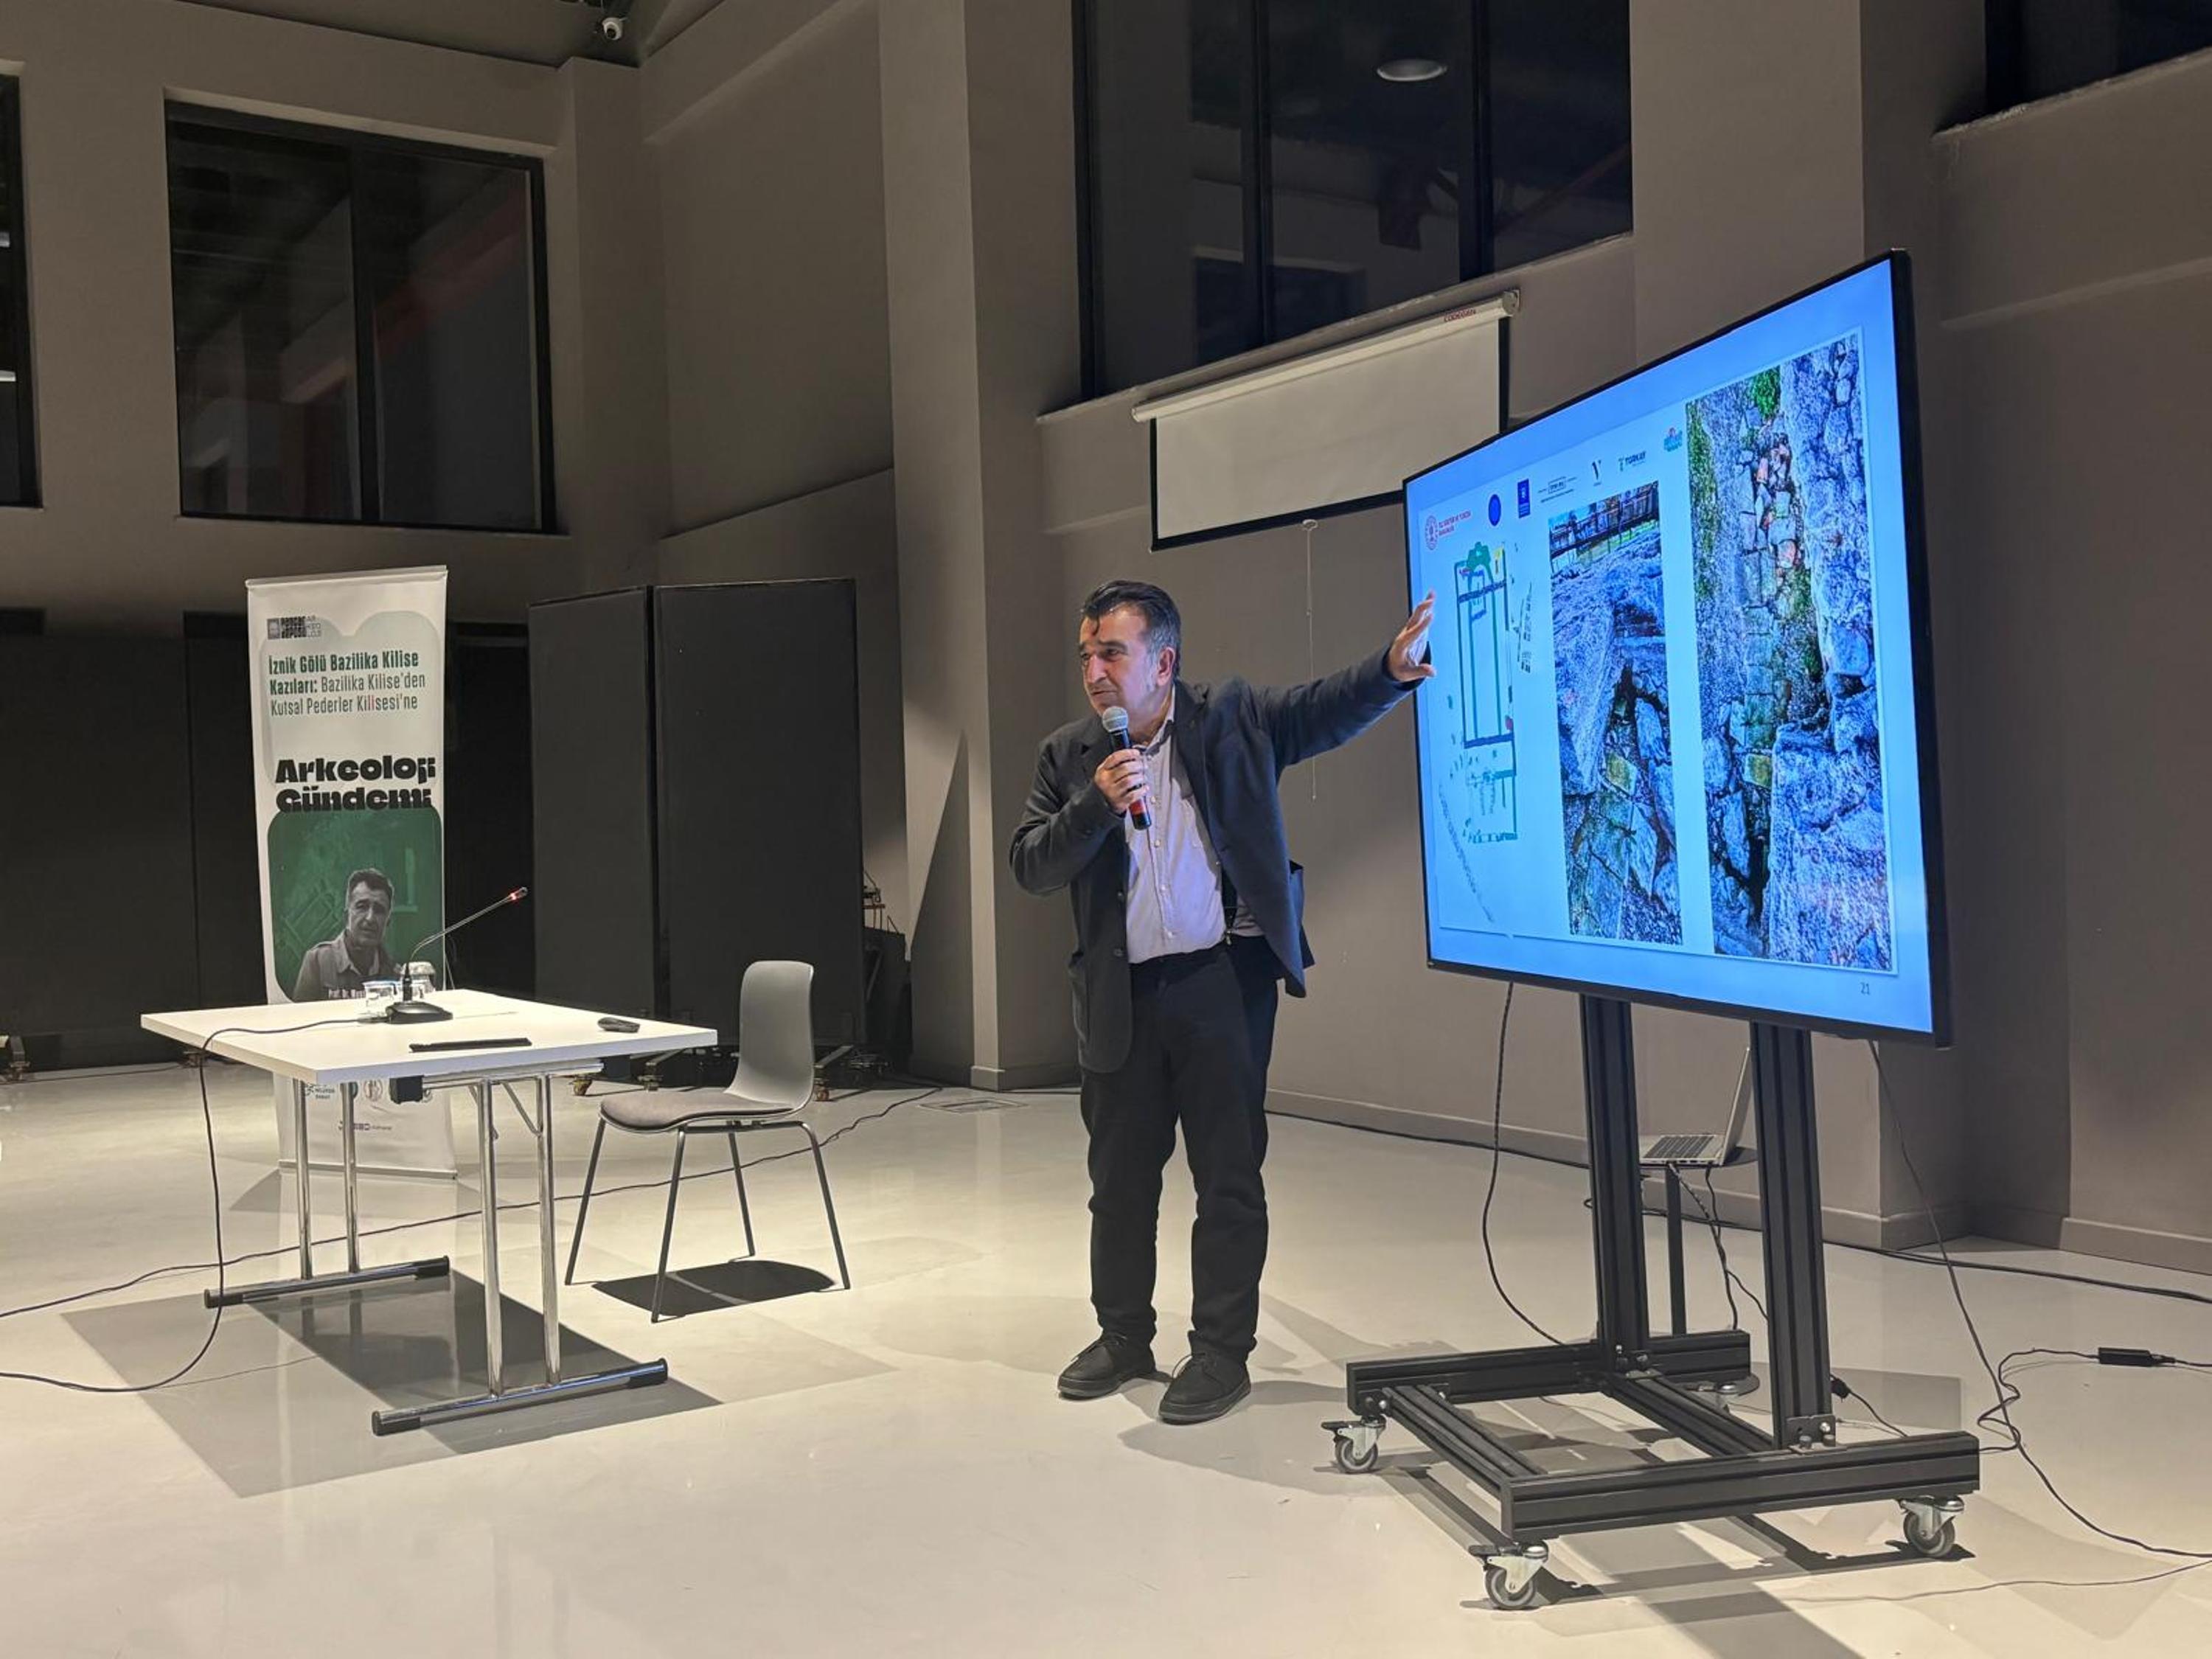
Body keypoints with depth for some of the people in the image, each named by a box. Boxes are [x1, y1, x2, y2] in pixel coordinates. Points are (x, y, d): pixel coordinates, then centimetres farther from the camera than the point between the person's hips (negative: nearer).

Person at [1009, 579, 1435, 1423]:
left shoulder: (1231, 719, 0)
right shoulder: (1067, 756, 4)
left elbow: (1329, 707, -6)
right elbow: (1030, 865, -4)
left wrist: (1394, 667, -25)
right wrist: (1098, 805, -19)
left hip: (1222, 981, -3)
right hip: (1121, 997, 3)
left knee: (1228, 1175, 3)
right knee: (1120, 1176, 14)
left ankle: (1221, 1353, 15)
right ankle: (1123, 1337, 31)